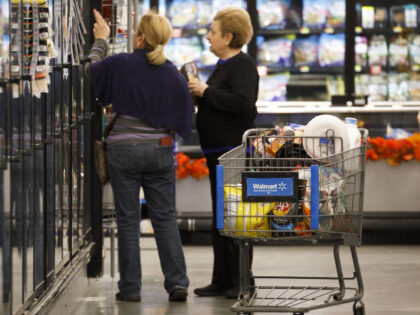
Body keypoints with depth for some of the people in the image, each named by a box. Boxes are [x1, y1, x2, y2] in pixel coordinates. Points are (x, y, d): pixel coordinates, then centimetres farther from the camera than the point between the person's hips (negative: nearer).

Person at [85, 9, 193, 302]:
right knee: (165, 218, 8)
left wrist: (100, 40, 25)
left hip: (124, 150, -2)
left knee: (128, 220, 4)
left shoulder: (121, 64, -10)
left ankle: (130, 287, 6)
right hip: (160, 151, 2)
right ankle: (177, 282, 1)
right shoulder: (173, 74, -2)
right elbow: (184, 116, 2)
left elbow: (92, 69, 11)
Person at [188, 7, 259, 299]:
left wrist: (206, 91, -19)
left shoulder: (243, 65, -13)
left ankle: (241, 282, -3)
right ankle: (222, 281, 18)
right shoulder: (224, 65, 18)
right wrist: (198, 91, 9)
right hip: (218, 151, 11)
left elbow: (241, 103, -26)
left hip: (234, 150, -11)